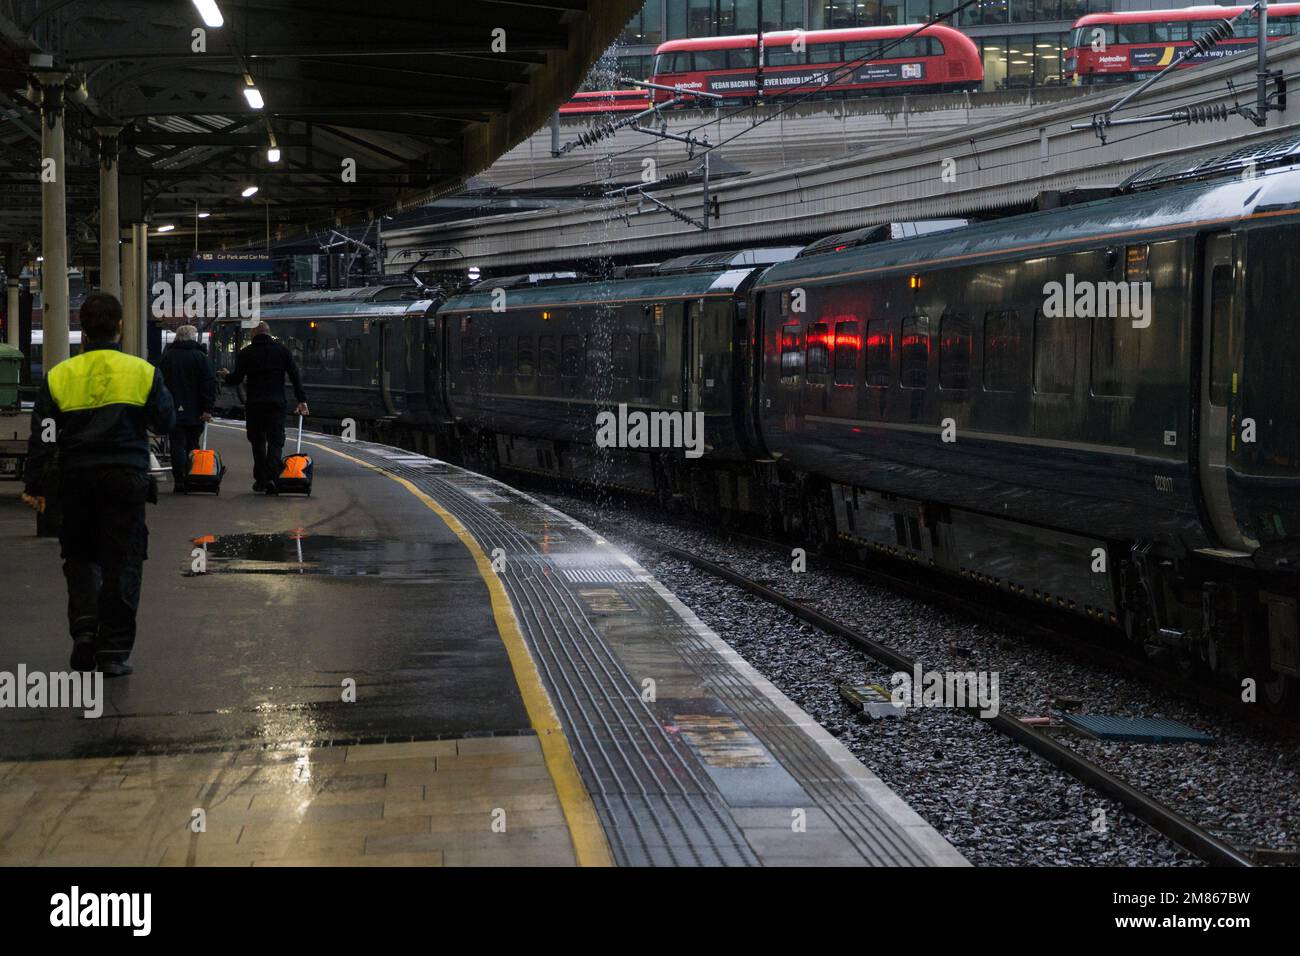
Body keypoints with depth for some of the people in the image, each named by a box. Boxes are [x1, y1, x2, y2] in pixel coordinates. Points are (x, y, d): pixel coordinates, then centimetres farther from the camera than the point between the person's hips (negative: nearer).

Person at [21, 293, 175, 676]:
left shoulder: (58, 376, 1)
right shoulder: (142, 372, -2)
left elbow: (42, 437, 0)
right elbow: (166, 422, 7)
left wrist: (35, 486, 5)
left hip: (75, 480, 1)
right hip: (126, 479, -1)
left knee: (79, 557, 17)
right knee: (122, 562, 4)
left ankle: (83, 626, -2)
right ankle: (114, 650, 4)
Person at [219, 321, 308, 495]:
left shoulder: (245, 353, 2)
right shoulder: (282, 350, 6)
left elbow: (236, 379, 0)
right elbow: (295, 376, 1)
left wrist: (225, 376, 22)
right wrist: (302, 400, 2)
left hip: (254, 404, 0)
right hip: (277, 404, 0)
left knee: (258, 441, 11)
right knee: (275, 441, 0)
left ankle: (260, 480, 12)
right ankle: (271, 477, -18)